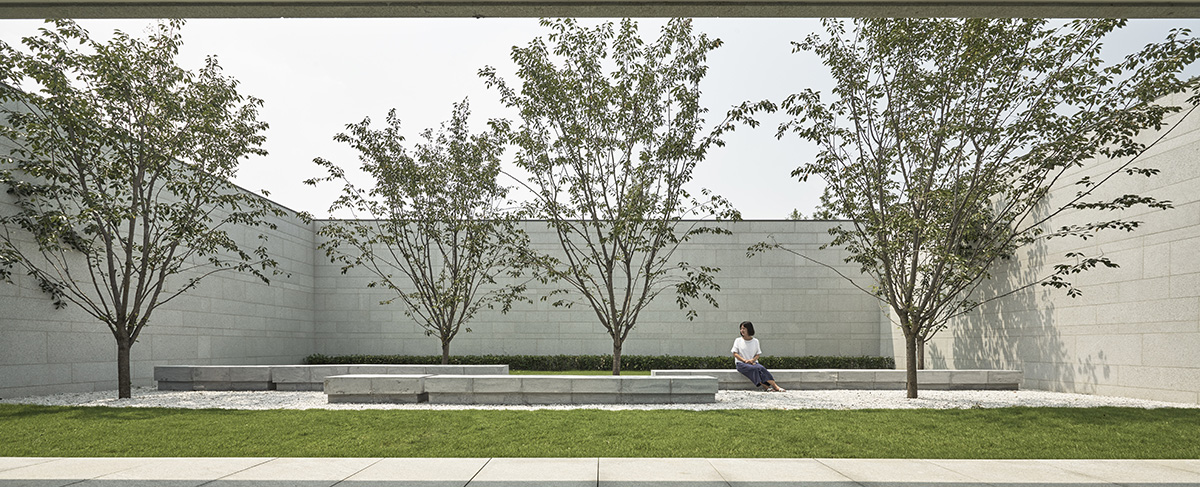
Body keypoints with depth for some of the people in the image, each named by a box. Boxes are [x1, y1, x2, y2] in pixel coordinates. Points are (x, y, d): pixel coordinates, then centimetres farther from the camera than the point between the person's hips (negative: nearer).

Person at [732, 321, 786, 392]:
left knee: (761, 368, -30)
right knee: (754, 369, -33)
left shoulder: (755, 341, 10)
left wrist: (752, 360, -11)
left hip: (753, 362, 2)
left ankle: (776, 386, -38)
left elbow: (758, 354, 10)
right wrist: (745, 360, -14)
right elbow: (735, 354, 0)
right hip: (741, 363, -2)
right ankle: (765, 386, -40)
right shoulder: (738, 340, 6)